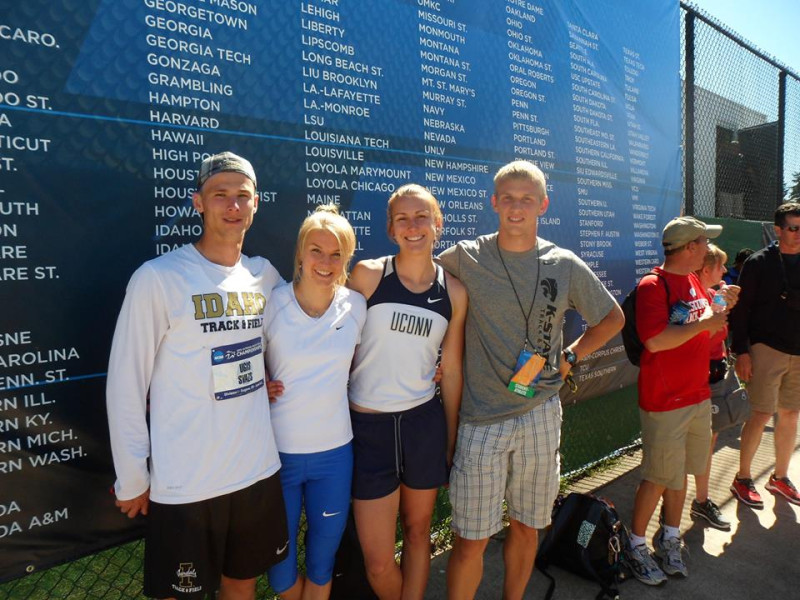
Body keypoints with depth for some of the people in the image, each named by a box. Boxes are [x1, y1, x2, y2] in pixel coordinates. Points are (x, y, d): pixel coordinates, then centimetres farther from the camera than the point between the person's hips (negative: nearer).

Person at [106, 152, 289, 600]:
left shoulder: (265, 276, 3)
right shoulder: (158, 278, -13)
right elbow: (126, 385, -9)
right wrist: (132, 478, -6)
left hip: (259, 471, 5)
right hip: (184, 484, -4)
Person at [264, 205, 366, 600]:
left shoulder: (356, 306, -5)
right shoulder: (272, 304, -12)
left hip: (334, 452, 1)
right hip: (278, 451, -1)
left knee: (322, 562, 17)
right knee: (280, 561, 17)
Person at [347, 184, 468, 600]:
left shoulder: (453, 292, 1)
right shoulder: (367, 275, -7)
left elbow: (451, 370, 7)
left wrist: (452, 440, 11)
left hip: (424, 424, 2)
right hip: (368, 426, -2)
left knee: (417, 531, 18)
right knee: (378, 563, 6)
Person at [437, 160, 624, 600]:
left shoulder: (565, 266, 2)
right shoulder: (464, 258, -5)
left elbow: (612, 319, 15)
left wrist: (569, 358, 4)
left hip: (541, 415, 3)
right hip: (482, 420, -2)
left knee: (526, 526, 19)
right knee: (470, 539, 2)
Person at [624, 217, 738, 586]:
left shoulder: (695, 282, 11)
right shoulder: (653, 285, -16)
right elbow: (655, 340, -27)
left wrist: (723, 308, 5)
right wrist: (702, 323, -19)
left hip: (699, 395, 8)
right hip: (665, 402, -8)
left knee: (680, 472, 18)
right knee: (659, 478, 2)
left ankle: (670, 538, 35)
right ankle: (635, 545, 20)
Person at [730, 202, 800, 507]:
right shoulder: (758, 263, -4)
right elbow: (741, 309, -6)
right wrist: (741, 351, -11)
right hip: (766, 348, -5)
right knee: (761, 414, -5)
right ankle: (743, 479, 10)